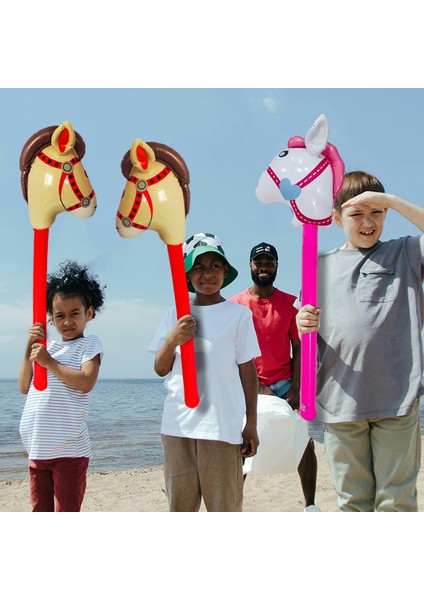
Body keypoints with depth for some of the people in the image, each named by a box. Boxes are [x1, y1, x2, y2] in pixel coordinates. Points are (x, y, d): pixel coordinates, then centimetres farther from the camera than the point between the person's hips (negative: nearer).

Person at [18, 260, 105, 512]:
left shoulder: (89, 344, -1)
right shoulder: (46, 347, 15)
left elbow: (85, 383, -17)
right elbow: (25, 387, 9)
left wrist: (49, 362, -15)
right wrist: (30, 349, -1)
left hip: (70, 449, -6)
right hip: (37, 448, 6)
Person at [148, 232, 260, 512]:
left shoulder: (239, 314, 2)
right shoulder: (176, 315, 10)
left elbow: (248, 370, 3)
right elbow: (161, 369, 10)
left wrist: (251, 423, 1)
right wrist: (171, 340, -10)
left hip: (222, 425, -3)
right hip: (177, 425, 3)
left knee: (224, 507, 2)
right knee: (180, 507, 11)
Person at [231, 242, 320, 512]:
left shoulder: (291, 303, 4)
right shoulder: (235, 305, 1)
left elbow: (298, 347, 1)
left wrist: (295, 388, -7)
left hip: (284, 383, 1)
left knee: (305, 443, -3)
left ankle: (310, 505, 9)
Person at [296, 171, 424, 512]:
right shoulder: (322, 265, 13)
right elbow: (308, 330, 17)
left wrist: (391, 200, -11)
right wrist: (303, 324, -7)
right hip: (340, 399, 2)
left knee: (396, 501, 4)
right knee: (353, 501, 11)